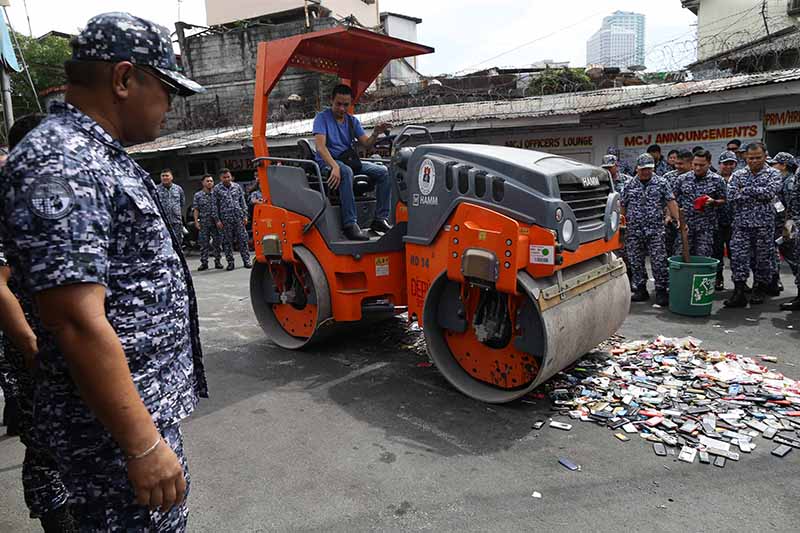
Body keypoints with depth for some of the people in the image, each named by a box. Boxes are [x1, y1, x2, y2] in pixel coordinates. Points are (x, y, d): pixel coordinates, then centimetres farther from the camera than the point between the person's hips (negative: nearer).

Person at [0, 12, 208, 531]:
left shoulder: (96, 156, 12)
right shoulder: (56, 166, -21)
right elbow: (77, 323, -27)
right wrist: (144, 445, -24)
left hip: (150, 408, 10)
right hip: (116, 429, -10)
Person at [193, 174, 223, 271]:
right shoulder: (198, 195, 5)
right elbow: (195, 209, 3)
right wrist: (196, 221, -6)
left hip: (216, 222, 1)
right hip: (203, 223, -1)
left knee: (217, 242, 5)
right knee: (204, 244, 2)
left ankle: (217, 261, 14)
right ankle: (204, 263, 8)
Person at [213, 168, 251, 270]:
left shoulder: (237, 186, 10)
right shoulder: (217, 189, 3)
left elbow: (242, 202, 12)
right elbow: (215, 205, 2)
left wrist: (245, 216, 6)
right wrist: (217, 220, -4)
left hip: (239, 217, 2)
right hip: (225, 219, -1)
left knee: (243, 239, 0)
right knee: (227, 241, 3)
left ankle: (246, 260, 6)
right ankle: (230, 263, 11)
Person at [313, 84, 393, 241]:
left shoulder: (353, 121, 15)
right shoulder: (322, 117, -3)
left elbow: (366, 144, 6)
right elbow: (320, 147, -17)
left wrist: (375, 134, -17)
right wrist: (335, 166, -34)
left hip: (350, 160, 6)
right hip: (328, 161, -6)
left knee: (383, 171, -11)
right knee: (346, 172, -39)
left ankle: (380, 219, -10)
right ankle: (349, 224, -39)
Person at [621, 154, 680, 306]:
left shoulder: (661, 183, 3)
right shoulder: (629, 185, 8)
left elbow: (671, 202, -2)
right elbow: (623, 206, 12)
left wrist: (678, 219, -13)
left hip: (655, 231, -2)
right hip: (634, 232, 2)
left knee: (659, 262, -4)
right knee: (636, 262, 7)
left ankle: (661, 291, 5)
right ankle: (640, 290, 19)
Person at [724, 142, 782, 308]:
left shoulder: (772, 173, 4)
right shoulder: (738, 175, 8)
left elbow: (770, 192, -13)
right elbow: (731, 195, -6)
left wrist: (746, 190, -10)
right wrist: (758, 194, -9)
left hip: (764, 224, -1)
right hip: (741, 222, 1)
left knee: (763, 257, 6)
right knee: (738, 257, -7)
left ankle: (758, 290, 20)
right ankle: (739, 293, -6)